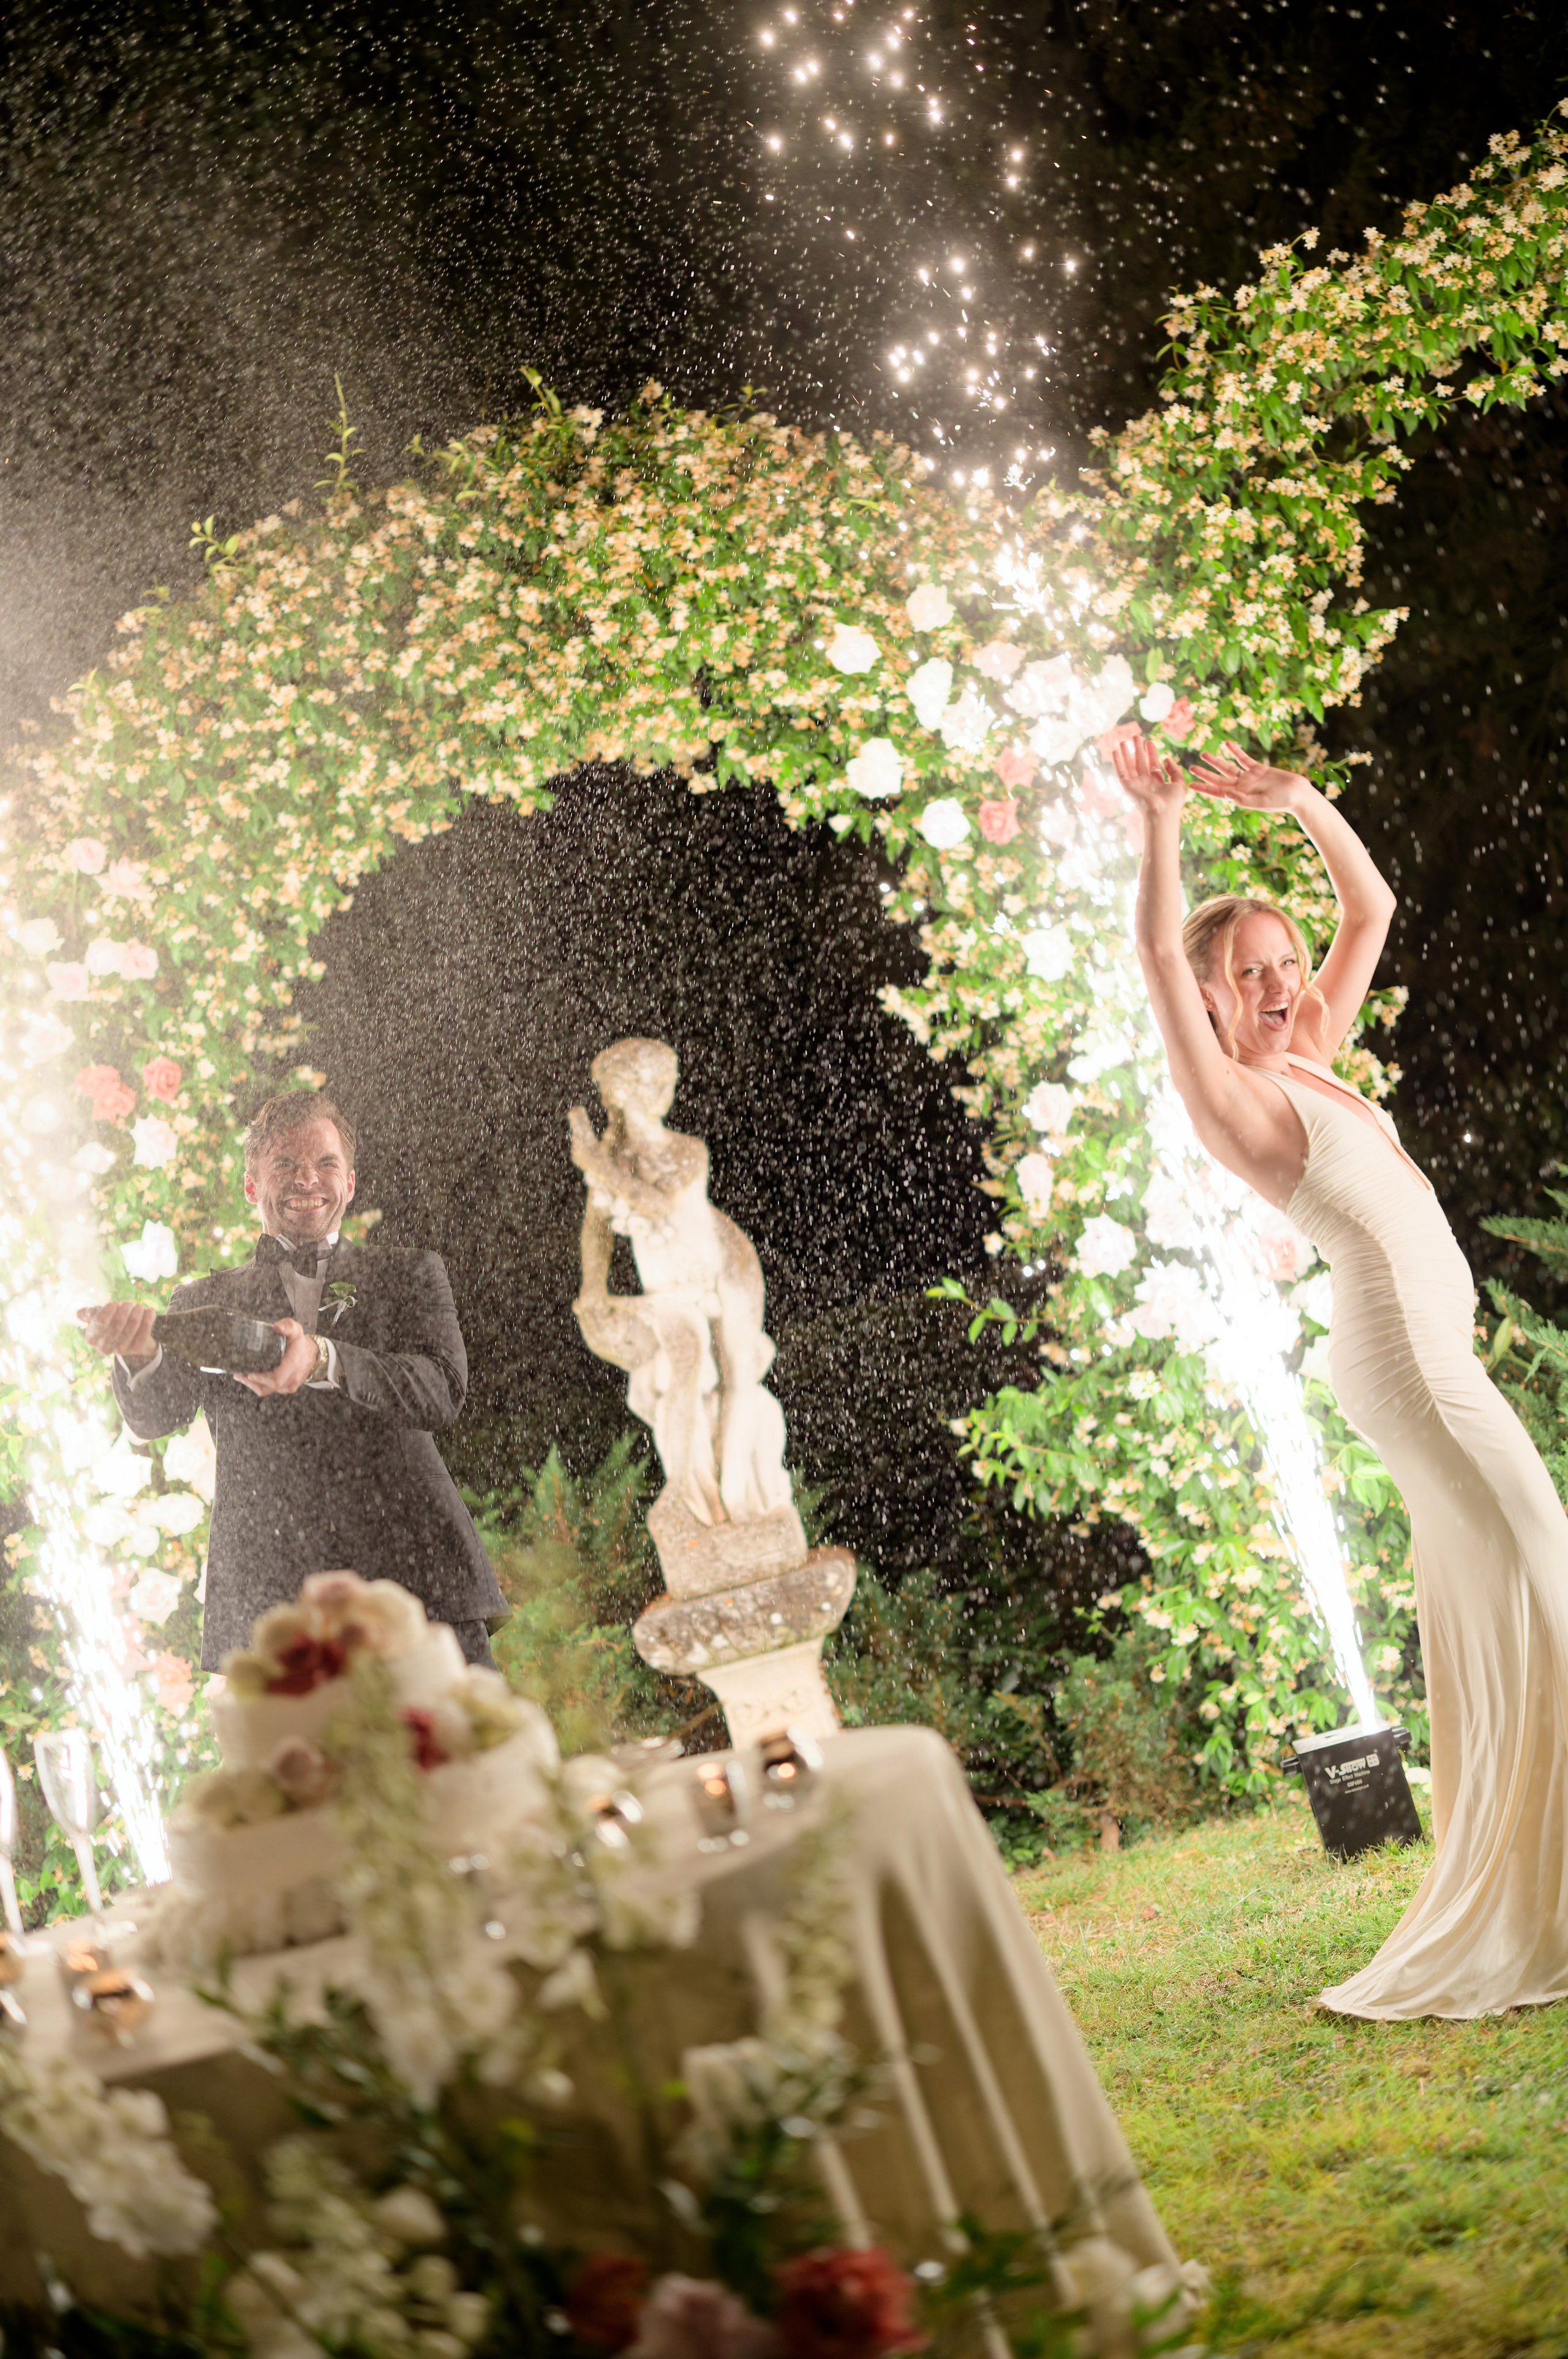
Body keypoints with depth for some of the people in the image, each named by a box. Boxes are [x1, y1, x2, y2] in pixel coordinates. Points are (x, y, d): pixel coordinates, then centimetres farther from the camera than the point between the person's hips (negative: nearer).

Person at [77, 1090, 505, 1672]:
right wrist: (140, 1352, -21)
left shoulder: (408, 1274, 17)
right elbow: (155, 1418, 3)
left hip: (419, 1583, 0)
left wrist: (322, 1359, -18)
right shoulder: (206, 1300, 19)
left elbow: (443, 1391, 0)